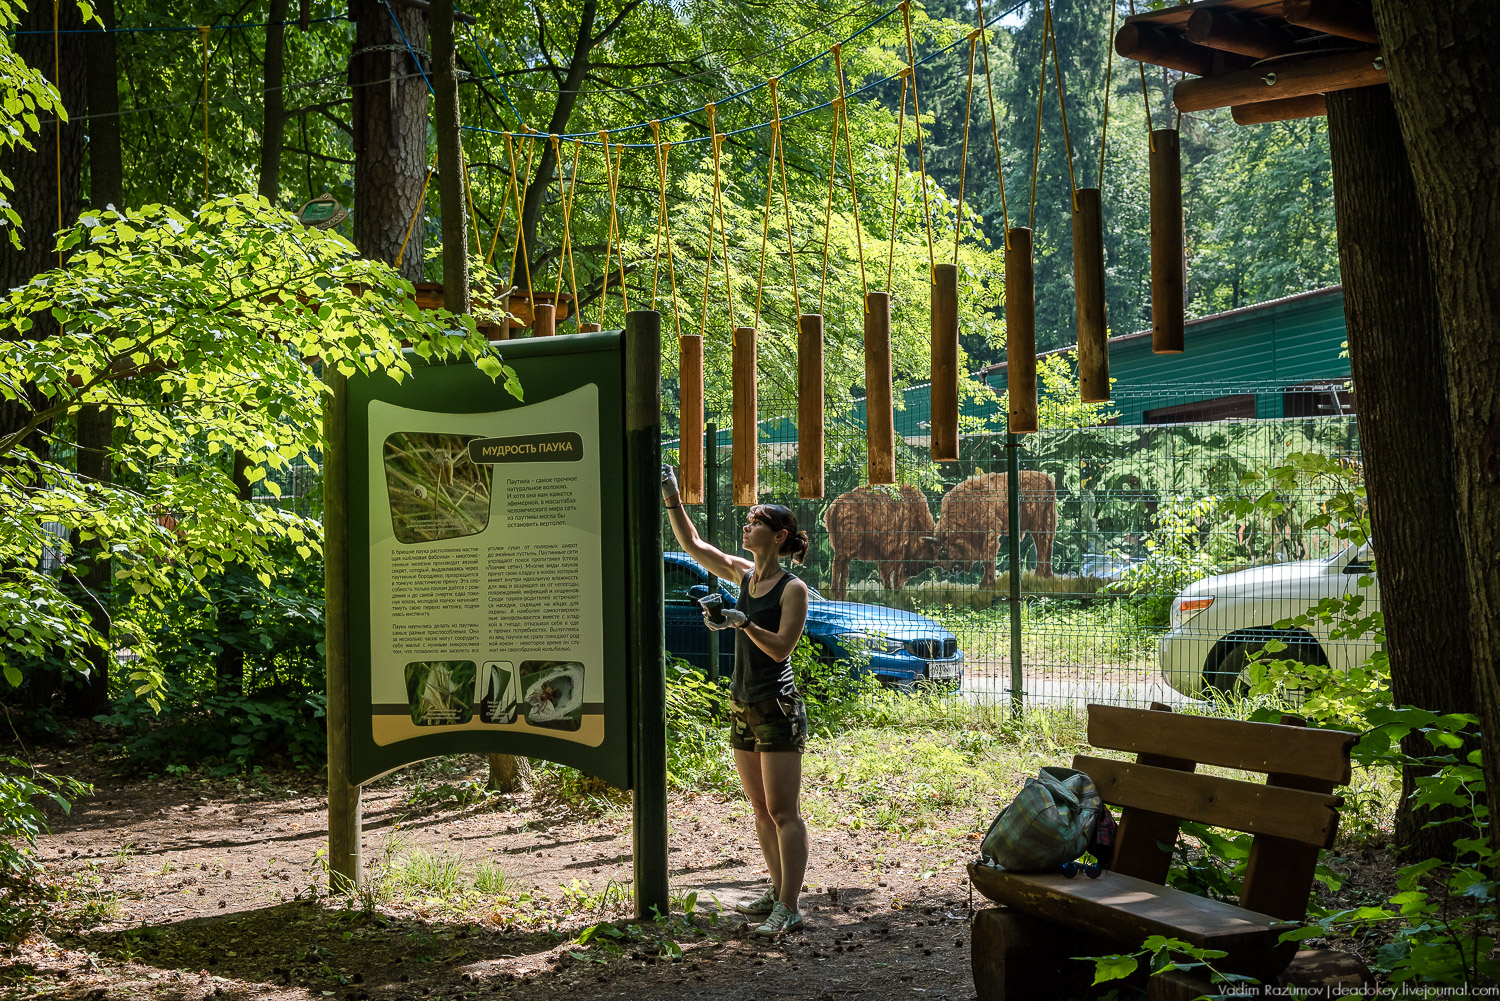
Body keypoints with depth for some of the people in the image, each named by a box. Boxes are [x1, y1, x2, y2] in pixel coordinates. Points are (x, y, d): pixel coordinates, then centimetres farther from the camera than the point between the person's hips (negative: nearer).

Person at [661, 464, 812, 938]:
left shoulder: (792, 588, -10)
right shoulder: (743, 574, 9)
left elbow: (780, 648, -17)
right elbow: (692, 544, 15)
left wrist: (742, 621, -27)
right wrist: (672, 501, 5)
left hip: (777, 707, -8)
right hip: (743, 704, 8)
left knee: (783, 812, -7)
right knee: (761, 810, 14)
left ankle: (789, 908, -6)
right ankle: (777, 892, 24)